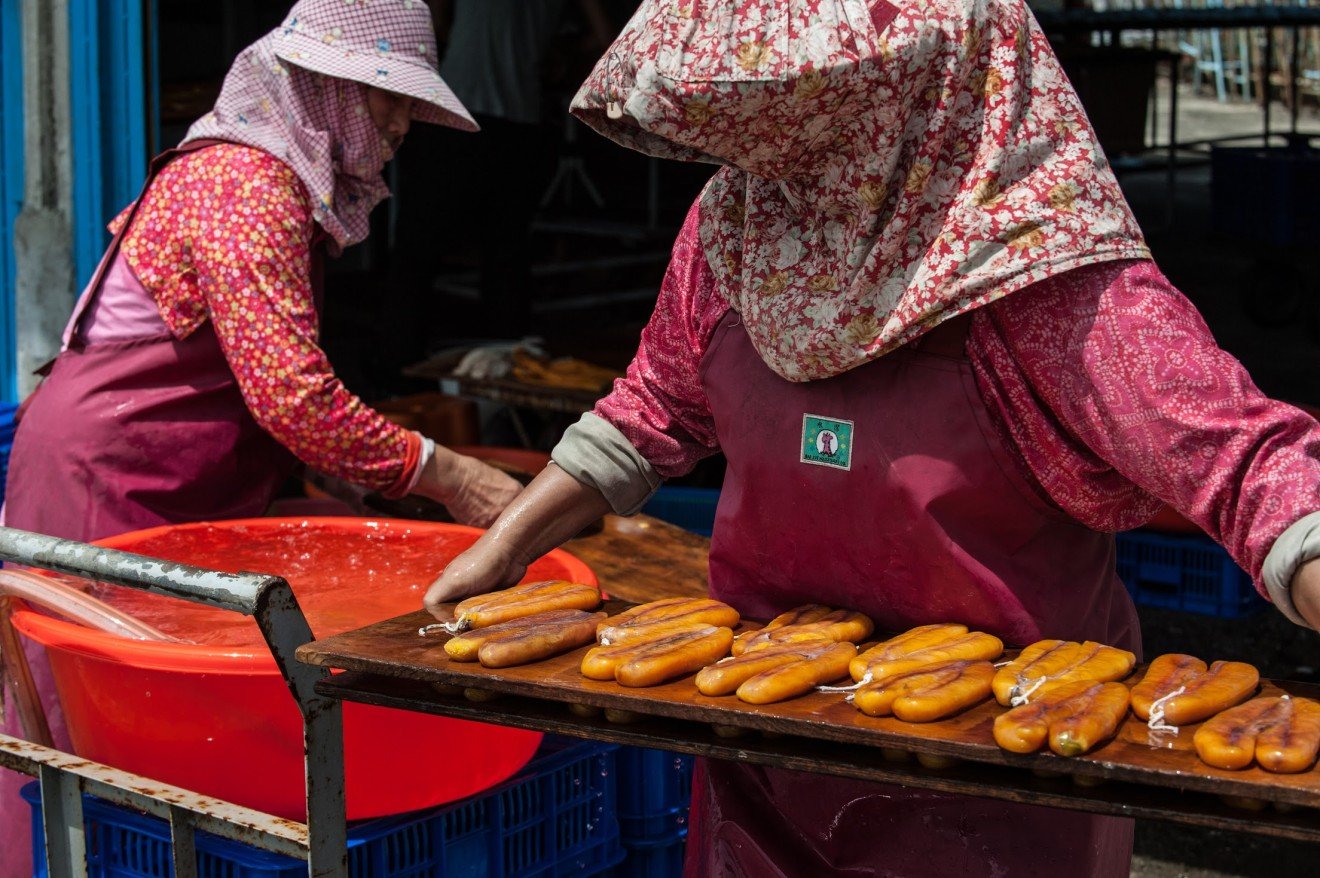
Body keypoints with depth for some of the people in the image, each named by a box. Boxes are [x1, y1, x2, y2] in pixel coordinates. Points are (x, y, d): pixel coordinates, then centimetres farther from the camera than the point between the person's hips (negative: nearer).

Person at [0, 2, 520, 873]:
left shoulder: (272, 179, 14)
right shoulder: (247, 184, -18)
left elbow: (273, 385, 17)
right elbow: (292, 396, -25)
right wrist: (446, 476, -20)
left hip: (166, 495, 10)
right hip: (102, 481, -10)